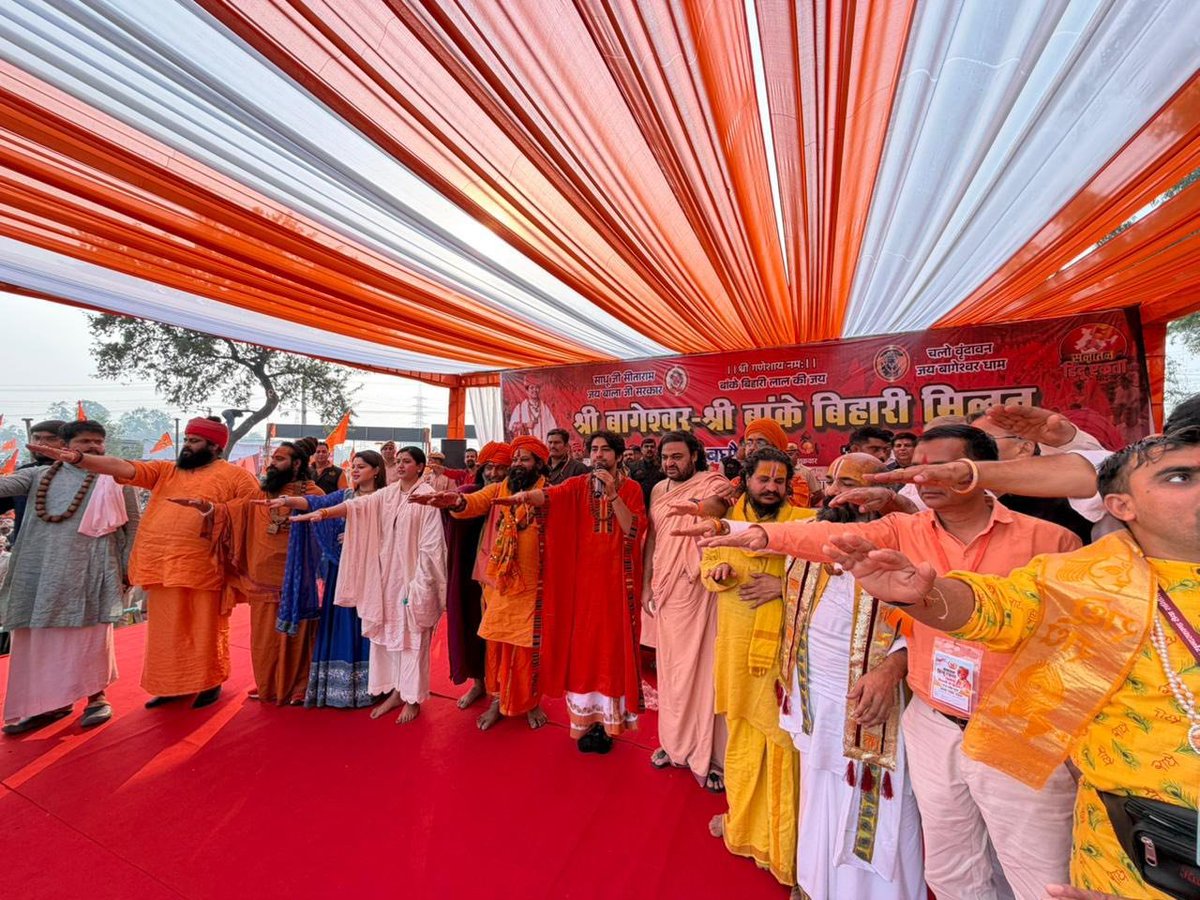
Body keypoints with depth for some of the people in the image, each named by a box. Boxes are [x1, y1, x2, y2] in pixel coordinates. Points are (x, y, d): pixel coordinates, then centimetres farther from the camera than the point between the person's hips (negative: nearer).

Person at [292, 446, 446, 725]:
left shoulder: (427, 496, -12)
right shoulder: (388, 493, 7)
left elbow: (431, 543, -14)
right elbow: (356, 505, -5)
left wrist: (420, 582, -16)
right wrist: (322, 512, -22)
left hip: (414, 575, -6)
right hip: (387, 574, 6)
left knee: (411, 636, 5)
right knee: (389, 632, 14)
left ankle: (412, 698, 20)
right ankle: (395, 691, 30)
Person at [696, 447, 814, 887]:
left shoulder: (805, 521, -7)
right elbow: (707, 563, 11)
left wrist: (783, 585, -21)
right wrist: (718, 570, -11)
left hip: (782, 645, -4)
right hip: (737, 644, 4)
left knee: (780, 732, 5)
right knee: (741, 728, 19)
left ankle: (782, 840, 28)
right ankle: (742, 816, 43)